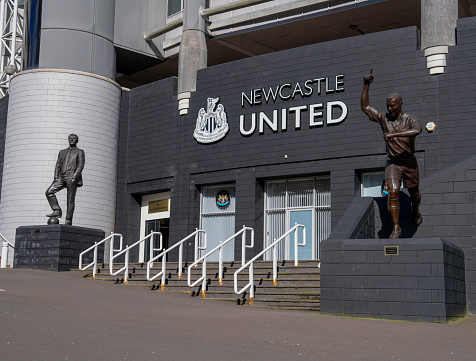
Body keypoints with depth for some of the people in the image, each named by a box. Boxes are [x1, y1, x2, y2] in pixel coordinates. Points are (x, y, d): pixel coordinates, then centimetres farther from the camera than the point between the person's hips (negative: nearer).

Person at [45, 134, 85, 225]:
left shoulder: (79, 152, 9)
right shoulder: (62, 152, 24)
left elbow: (80, 165, -3)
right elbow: (58, 165, 17)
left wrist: (74, 177, -15)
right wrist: (56, 177, 2)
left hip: (71, 177, -5)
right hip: (61, 177, 5)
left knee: (70, 200, -8)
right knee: (49, 192, -11)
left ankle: (68, 221, -8)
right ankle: (57, 211, -7)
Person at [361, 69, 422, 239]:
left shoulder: (410, 119, -9)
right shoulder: (383, 118, 0)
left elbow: (417, 130, -32)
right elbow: (364, 106, -4)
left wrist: (394, 134, -39)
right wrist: (366, 85, -13)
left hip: (409, 161, 0)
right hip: (392, 162, 0)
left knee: (414, 192, 17)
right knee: (393, 193, -16)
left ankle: (415, 212, 51)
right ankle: (396, 228, -11)